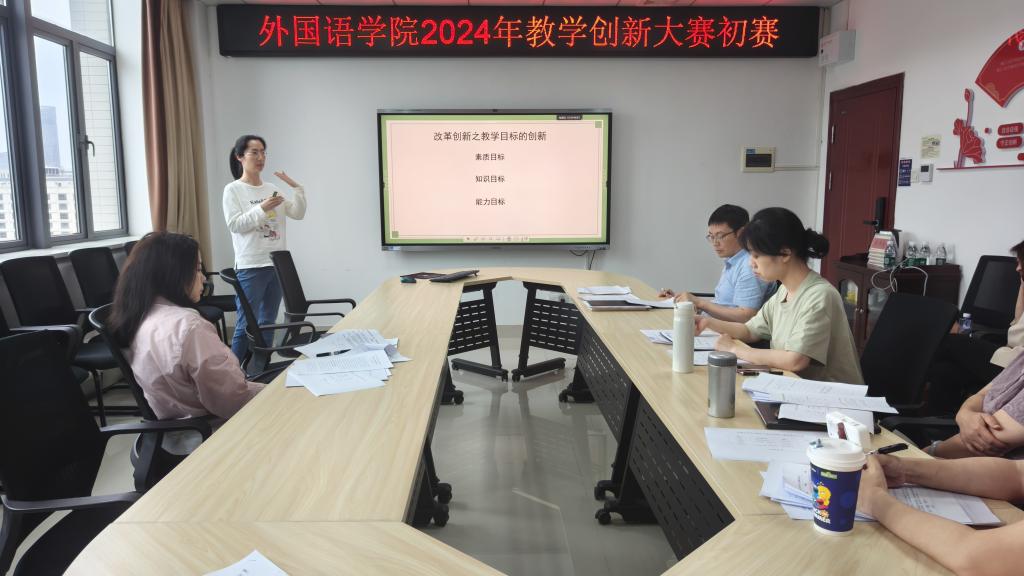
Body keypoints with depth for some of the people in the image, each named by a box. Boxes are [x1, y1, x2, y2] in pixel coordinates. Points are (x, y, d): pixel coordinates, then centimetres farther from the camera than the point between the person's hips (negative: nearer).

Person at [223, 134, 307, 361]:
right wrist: (261, 209, -19)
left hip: (277, 264, 6)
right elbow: (234, 225, -11)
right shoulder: (232, 190, -3)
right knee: (246, 325, -5)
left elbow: (298, 214, 6)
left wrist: (296, 188, -5)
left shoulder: (272, 189, 10)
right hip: (250, 267, -6)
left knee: (268, 322, 13)